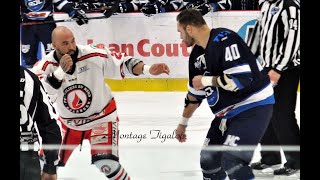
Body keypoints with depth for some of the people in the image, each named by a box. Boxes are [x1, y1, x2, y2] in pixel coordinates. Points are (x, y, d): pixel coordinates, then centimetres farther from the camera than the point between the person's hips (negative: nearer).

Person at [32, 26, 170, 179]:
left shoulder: (93, 55, -20)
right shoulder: (45, 65, -18)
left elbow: (121, 63, -11)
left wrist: (148, 69, -23)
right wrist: (60, 71, -44)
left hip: (101, 117, -2)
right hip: (68, 123, 2)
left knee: (106, 164, -20)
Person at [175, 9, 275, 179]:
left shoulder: (224, 40, -22)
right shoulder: (197, 54, 7)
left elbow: (242, 79, -31)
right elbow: (195, 93, 20)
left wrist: (206, 81, -19)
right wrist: (183, 122, 28)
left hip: (254, 106, -10)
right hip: (228, 112, 10)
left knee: (231, 160, -21)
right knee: (208, 158, 11)